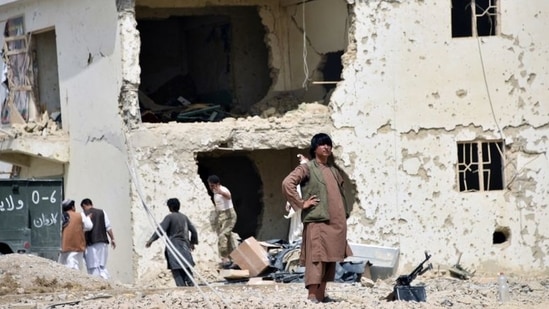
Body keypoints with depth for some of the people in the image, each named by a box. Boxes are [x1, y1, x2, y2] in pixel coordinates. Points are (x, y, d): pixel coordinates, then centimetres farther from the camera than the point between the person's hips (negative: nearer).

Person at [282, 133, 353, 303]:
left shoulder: (333, 170, 19)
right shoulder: (307, 168, -2)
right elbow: (287, 183, -15)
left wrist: (345, 213, 20)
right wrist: (301, 203, -15)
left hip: (336, 223, 7)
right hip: (317, 221, -7)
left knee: (330, 258, 8)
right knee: (316, 257, -13)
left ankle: (321, 294, 15)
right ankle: (312, 296, -16)